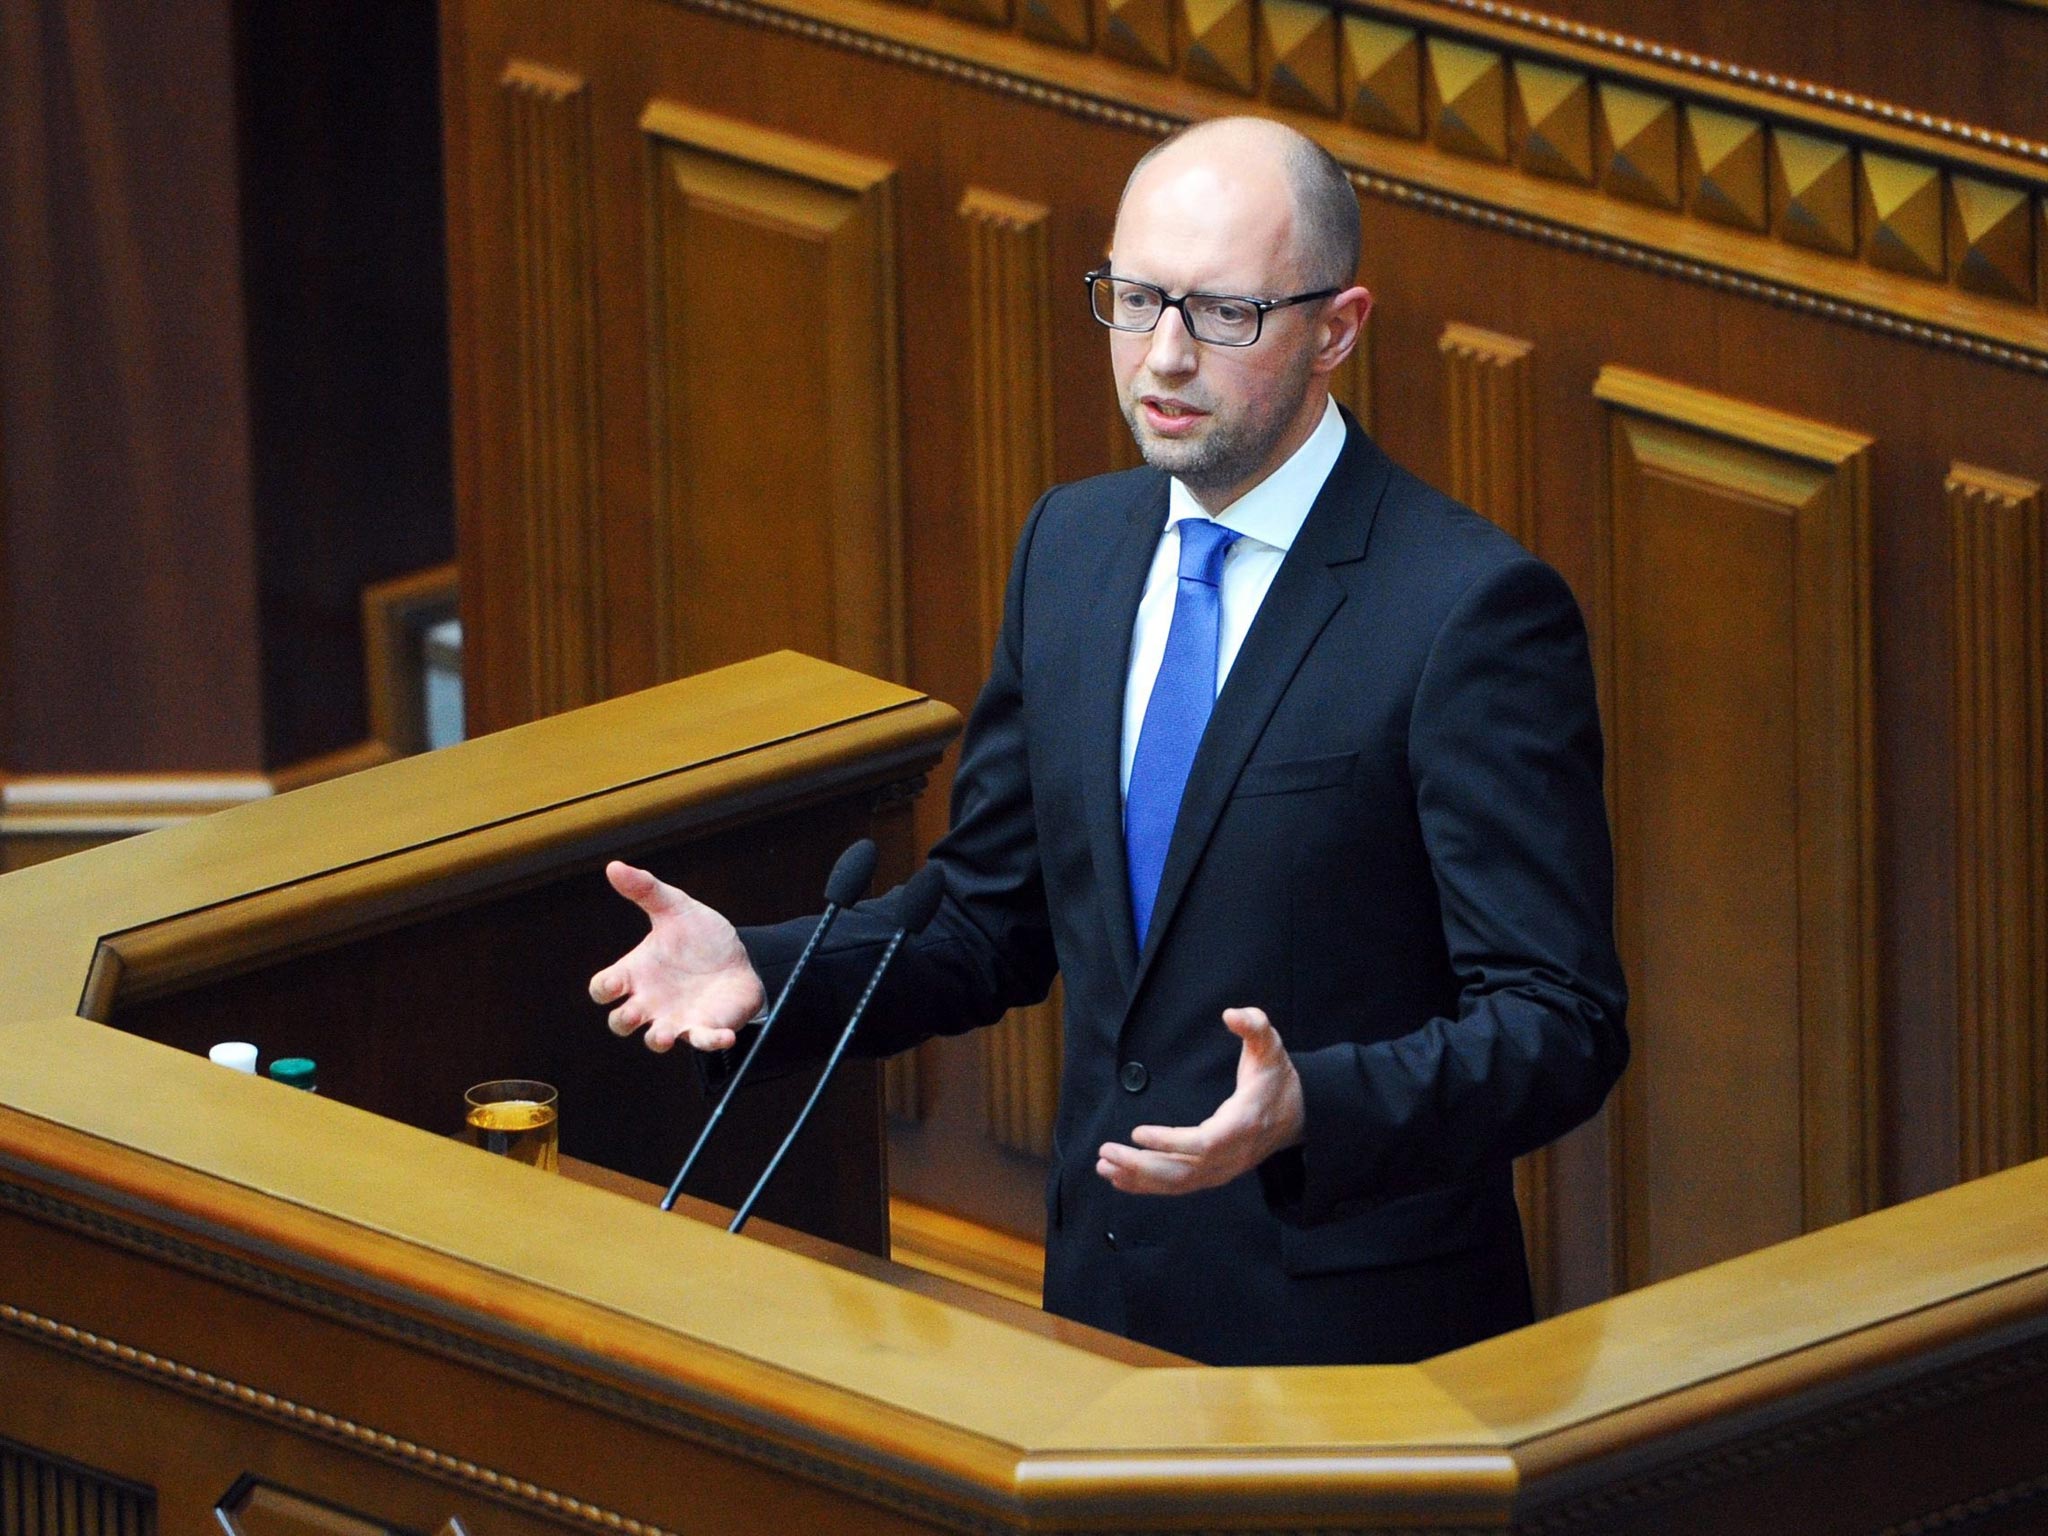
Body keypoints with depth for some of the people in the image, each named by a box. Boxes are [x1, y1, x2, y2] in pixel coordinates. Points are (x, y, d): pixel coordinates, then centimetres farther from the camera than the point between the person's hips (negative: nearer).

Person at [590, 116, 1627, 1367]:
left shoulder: (1475, 608, -16)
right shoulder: (1072, 547, 6)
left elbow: (1560, 1025, -18)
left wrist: (1309, 1110, -34)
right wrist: (765, 969, -3)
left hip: (1354, 1346, -6)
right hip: (1102, 1304, 6)